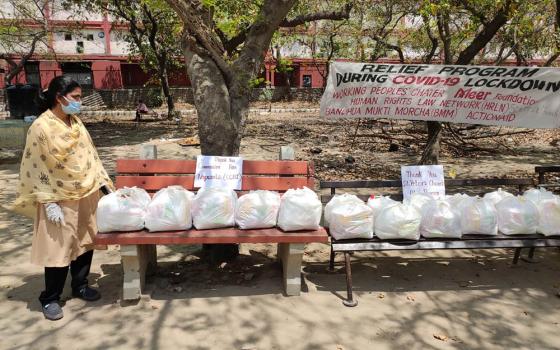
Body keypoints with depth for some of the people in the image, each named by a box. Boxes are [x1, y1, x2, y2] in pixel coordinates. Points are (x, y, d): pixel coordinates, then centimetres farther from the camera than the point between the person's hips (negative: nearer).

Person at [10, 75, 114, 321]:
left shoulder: (75, 122, 5)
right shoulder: (41, 127, -15)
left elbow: (90, 155, 11)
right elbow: (35, 168, -14)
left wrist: (105, 184, 6)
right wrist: (49, 203, -17)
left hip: (86, 194, 6)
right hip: (60, 199, -6)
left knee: (85, 243, 15)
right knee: (58, 250, 3)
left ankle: (80, 286, 33)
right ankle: (50, 299, 21)